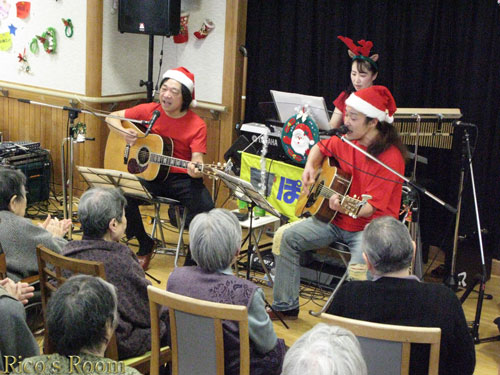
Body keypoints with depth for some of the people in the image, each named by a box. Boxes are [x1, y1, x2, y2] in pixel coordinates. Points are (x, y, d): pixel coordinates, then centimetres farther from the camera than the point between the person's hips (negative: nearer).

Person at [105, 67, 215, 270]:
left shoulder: (196, 125, -6)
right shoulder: (149, 111, 3)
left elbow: (197, 158, -15)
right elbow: (112, 117, 10)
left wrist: (196, 170, -40)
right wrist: (124, 132, -12)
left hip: (181, 178, -2)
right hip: (148, 174, 2)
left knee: (205, 208, -29)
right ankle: (145, 245, 1)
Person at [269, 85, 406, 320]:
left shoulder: (390, 158, -20)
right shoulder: (346, 140, 1)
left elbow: (371, 207, -24)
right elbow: (321, 148, 24)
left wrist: (347, 207, -43)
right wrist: (310, 166, 4)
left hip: (370, 226, -7)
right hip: (335, 220, 8)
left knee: (359, 268, -35)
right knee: (286, 236, -3)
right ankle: (285, 307, 6)